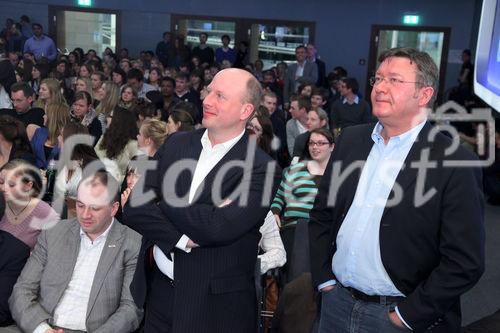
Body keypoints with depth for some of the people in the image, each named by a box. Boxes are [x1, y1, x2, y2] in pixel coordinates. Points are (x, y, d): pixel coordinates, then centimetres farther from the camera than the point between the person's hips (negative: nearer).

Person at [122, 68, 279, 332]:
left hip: (217, 305, -4)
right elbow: (133, 208, -5)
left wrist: (162, 201, -13)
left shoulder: (261, 168, -13)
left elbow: (219, 228, -25)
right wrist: (182, 239, -18)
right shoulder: (176, 145, 2)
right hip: (160, 293, 4)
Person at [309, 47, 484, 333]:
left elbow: (465, 263, -15)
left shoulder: (455, 164, -14)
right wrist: (323, 277, 4)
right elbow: (322, 213, 9)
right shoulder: (352, 139, 2)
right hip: (336, 302, 4)